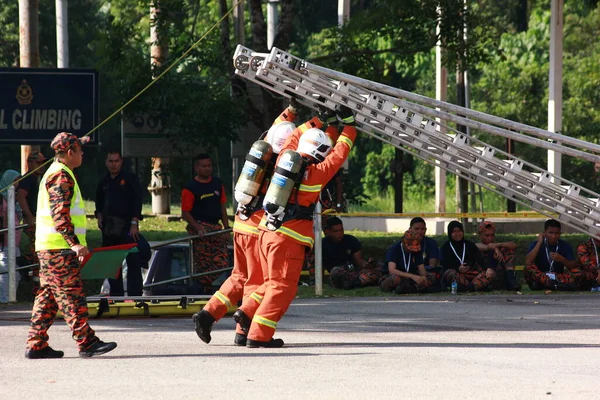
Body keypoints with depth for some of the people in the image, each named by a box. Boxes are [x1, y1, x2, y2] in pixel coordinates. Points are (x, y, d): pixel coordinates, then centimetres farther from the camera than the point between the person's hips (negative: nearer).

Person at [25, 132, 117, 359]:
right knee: (71, 296, -9)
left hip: (48, 247, 10)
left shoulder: (53, 173, 21)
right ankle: (86, 343, -10)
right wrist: (74, 242, -26)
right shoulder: (62, 176, -12)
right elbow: (60, 213, -21)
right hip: (59, 247, -10)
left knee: (48, 297, 10)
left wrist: (74, 242, 28)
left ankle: (36, 344, 9)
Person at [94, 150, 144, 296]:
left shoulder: (130, 179, 0)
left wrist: (134, 223, -14)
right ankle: (116, 294, 11)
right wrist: (100, 217, 9)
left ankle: (135, 294, -11)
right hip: (109, 229, 6)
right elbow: (99, 203, 27)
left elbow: (137, 202, -6)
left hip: (127, 227, -6)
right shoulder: (104, 182, 16)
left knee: (133, 262, -9)